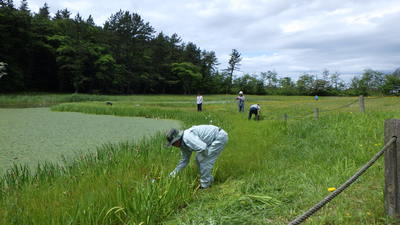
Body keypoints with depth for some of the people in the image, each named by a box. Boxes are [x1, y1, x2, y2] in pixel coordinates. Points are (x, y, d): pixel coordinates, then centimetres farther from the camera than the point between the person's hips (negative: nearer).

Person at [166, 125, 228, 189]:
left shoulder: (187, 137, -27)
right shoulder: (183, 144, 5)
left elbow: (203, 147, -36)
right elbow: (185, 160, 16)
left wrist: (206, 155, -14)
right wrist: (175, 171, 10)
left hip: (220, 137, -10)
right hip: (214, 138, 10)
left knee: (204, 160, -8)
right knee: (199, 159, 13)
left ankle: (205, 185, 7)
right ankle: (209, 180, 26)